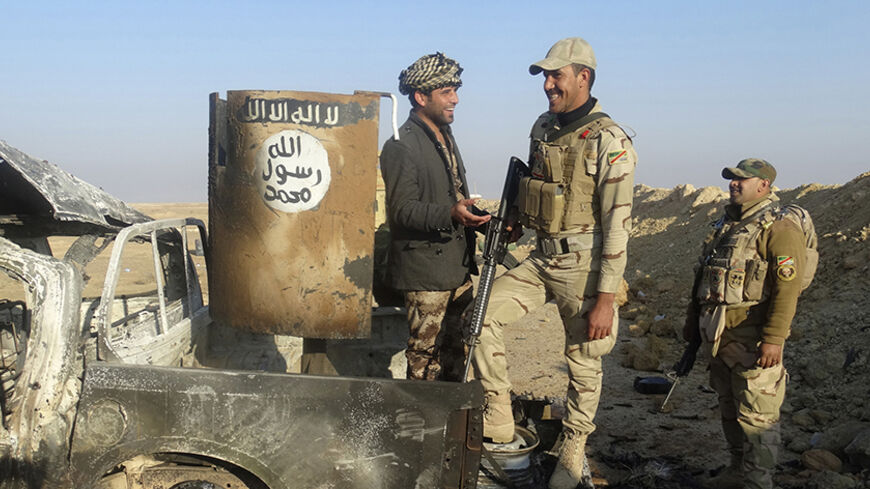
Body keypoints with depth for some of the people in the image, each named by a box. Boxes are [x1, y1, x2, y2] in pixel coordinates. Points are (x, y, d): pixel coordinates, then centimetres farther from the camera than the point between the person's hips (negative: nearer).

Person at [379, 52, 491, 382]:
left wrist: (485, 221, 11)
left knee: (456, 351, 15)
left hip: (458, 267, 9)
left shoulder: (446, 138, 17)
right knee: (425, 358, -1)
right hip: (425, 272, -9)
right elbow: (403, 209, -20)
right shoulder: (401, 146, -13)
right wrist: (450, 214, -33)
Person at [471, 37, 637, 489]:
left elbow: (617, 225, -17)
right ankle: (498, 424, 4)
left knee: (583, 363, 6)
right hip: (540, 259, 6)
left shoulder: (609, 142, -14)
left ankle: (572, 452, 26)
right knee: (482, 314, -7)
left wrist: (605, 298, -18)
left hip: (583, 266, -6)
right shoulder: (543, 128, 8)